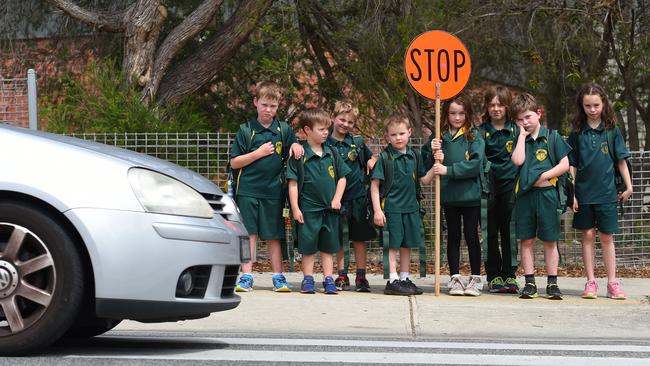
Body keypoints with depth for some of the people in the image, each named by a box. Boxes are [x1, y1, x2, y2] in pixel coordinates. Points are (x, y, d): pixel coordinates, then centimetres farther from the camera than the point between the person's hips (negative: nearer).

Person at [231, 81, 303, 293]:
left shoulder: (284, 130, 7)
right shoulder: (246, 130, 1)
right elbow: (234, 162, -1)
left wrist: (296, 145, -4)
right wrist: (258, 153, -11)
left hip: (273, 191, 2)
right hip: (248, 190, -2)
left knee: (273, 236, 8)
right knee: (249, 234, -2)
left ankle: (278, 277, 14)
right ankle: (246, 277, 2)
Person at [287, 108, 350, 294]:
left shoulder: (331, 153, 6)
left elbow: (342, 177, 11)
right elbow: (293, 183, -6)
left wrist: (337, 199, 0)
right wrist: (295, 208, -9)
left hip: (330, 208, 4)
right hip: (308, 208, -4)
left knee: (328, 247, 9)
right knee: (308, 247, 3)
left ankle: (328, 279, 15)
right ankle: (308, 279, 13)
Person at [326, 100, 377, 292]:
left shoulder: (357, 142, 5)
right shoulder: (325, 144, -3)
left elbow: (371, 158, 20)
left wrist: (372, 162, -2)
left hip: (358, 197, 1)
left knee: (359, 238, 6)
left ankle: (361, 277, 14)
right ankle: (342, 276, 15)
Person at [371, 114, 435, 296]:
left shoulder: (414, 156, 7)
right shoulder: (385, 157, -8)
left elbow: (424, 180, 14)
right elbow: (375, 185, -8)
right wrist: (377, 210, -14)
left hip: (410, 208, 5)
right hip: (391, 208, -5)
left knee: (407, 246, 12)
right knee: (392, 246, -2)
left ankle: (404, 279, 22)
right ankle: (392, 281, 2)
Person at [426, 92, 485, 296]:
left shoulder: (474, 137, -3)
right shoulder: (440, 137, 4)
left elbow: (476, 164, -16)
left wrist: (448, 170, -19)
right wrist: (433, 152, -13)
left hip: (470, 195, -2)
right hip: (449, 196, 2)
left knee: (471, 236, 5)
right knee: (453, 237, 10)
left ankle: (476, 279, 13)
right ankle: (455, 278, 16)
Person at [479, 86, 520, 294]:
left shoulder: (516, 129, 4)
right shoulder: (482, 131, 4)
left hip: (509, 185, 0)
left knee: (509, 232, 1)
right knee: (491, 233, 3)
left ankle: (509, 275, 7)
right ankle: (493, 276, 9)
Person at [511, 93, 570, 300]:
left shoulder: (552, 137, 2)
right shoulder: (520, 140, 9)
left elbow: (565, 165, -2)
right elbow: (518, 160, -10)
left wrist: (545, 176, -11)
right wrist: (522, 134, -5)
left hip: (546, 194, -2)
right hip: (525, 195, 2)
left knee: (549, 241, 2)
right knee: (526, 240, 4)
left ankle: (552, 283, 8)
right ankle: (530, 283, 10)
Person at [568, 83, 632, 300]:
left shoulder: (612, 130, 2)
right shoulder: (577, 133, 2)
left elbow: (621, 160, 5)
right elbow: (572, 166, 3)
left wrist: (628, 186, 0)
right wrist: (572, 194, -1)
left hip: (606, 192, -1)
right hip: (584, 192, 1)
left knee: (607, 237, 3)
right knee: (587, 236, 5)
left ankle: (612, 282, 7)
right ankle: (590, 282, 9)